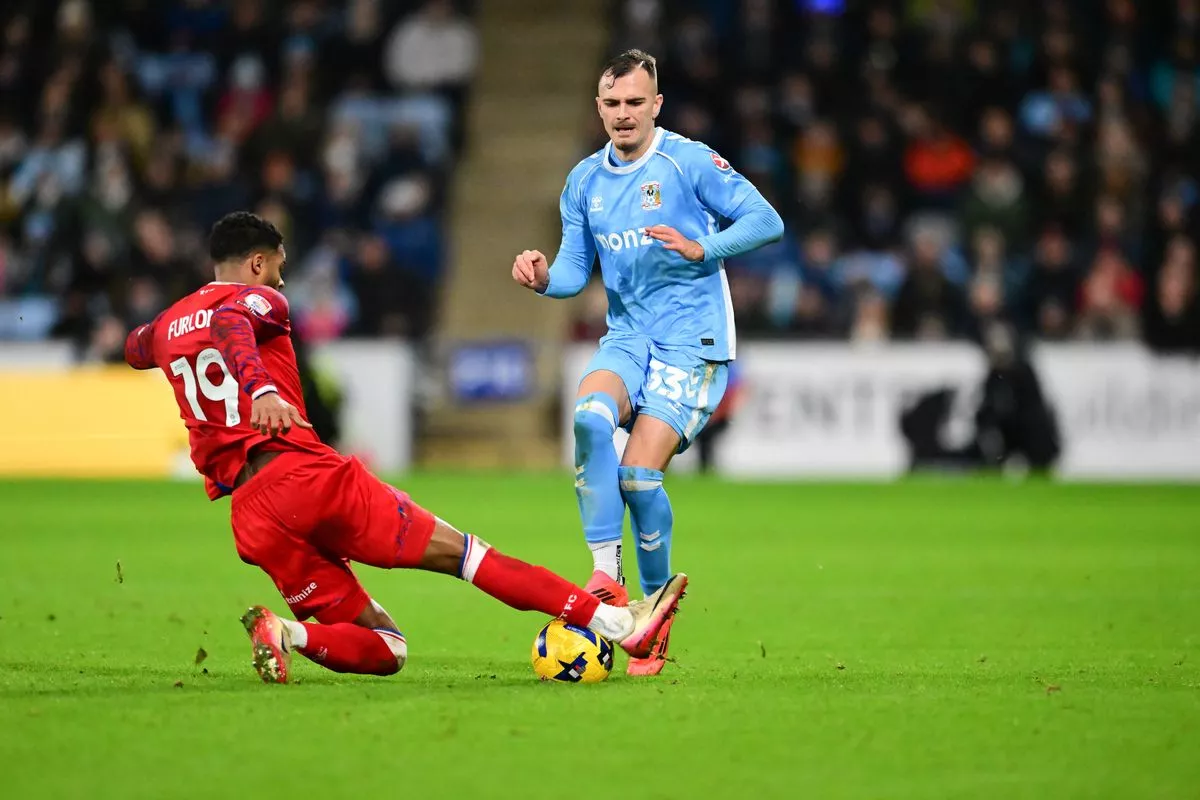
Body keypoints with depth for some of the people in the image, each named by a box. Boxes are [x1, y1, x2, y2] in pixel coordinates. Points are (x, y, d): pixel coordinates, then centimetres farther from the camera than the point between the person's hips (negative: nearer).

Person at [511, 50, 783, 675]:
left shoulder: (688, 161, -7)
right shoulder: (585, 182, 11)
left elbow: (766, 220, -10)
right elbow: (574, 271, 14)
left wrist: (702, 250, -25)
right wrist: (545, 279, -9)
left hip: (692, 342, -5)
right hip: (627, 340, 5)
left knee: (638, 473, -17)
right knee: (590, 414, -29)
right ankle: (605, 578, -26)